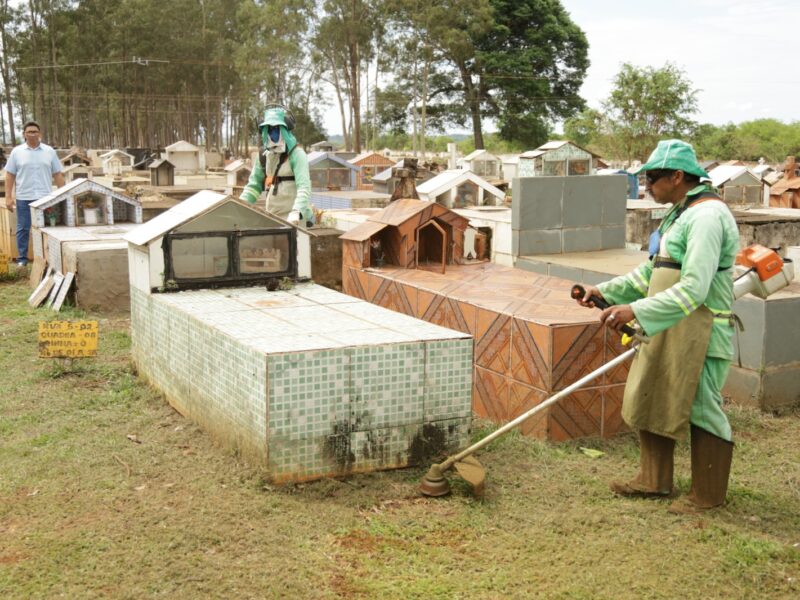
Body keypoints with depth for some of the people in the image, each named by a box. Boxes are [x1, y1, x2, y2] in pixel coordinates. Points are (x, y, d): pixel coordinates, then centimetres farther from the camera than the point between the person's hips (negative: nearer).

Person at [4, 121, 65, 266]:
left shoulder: (49, 151, 5)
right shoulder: (17, 152, 3)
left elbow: (58, 175, 7)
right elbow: (10, 176, 4)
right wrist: (8, 197, -2)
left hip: (44, 197, 0)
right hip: (23, 197, 0)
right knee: (23, 228, 4)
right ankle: (22, 258, 11)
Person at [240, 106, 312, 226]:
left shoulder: (296, 154, -11)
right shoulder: (265, 156, 11)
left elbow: (304, 188, -23)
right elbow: (254, 185, 14)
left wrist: (296, 213, -40)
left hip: (293, 220, -7)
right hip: (272, 217, 7)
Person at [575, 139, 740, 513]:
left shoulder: (707, 216, -20)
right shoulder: (677, 214, 13)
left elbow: (693, 289, -29)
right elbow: (650, 272, 21)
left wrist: (637, 311, -33)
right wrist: (606, 291, 15)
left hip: (698, 333, -10)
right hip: (667, 330, 10)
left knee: (699, 409, 1)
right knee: (650, 402, 15)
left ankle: (707, 495, 16)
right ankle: (655, 481, 29)